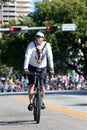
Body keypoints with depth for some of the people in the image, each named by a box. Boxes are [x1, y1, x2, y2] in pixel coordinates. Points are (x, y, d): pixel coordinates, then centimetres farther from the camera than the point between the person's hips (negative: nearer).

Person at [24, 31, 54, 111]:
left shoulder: (47, 45, -13)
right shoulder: (31, 45, -16)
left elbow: (50, 56, -19)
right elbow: (27, 56, -25)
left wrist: (51, 67, -30)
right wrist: (25, 68, -35)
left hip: (42, 68, 1)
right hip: (32, 67, -1)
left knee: (42, 85, -1)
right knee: (32, 84, -11)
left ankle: (42, 101, 20)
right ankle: (30, 103, -7)